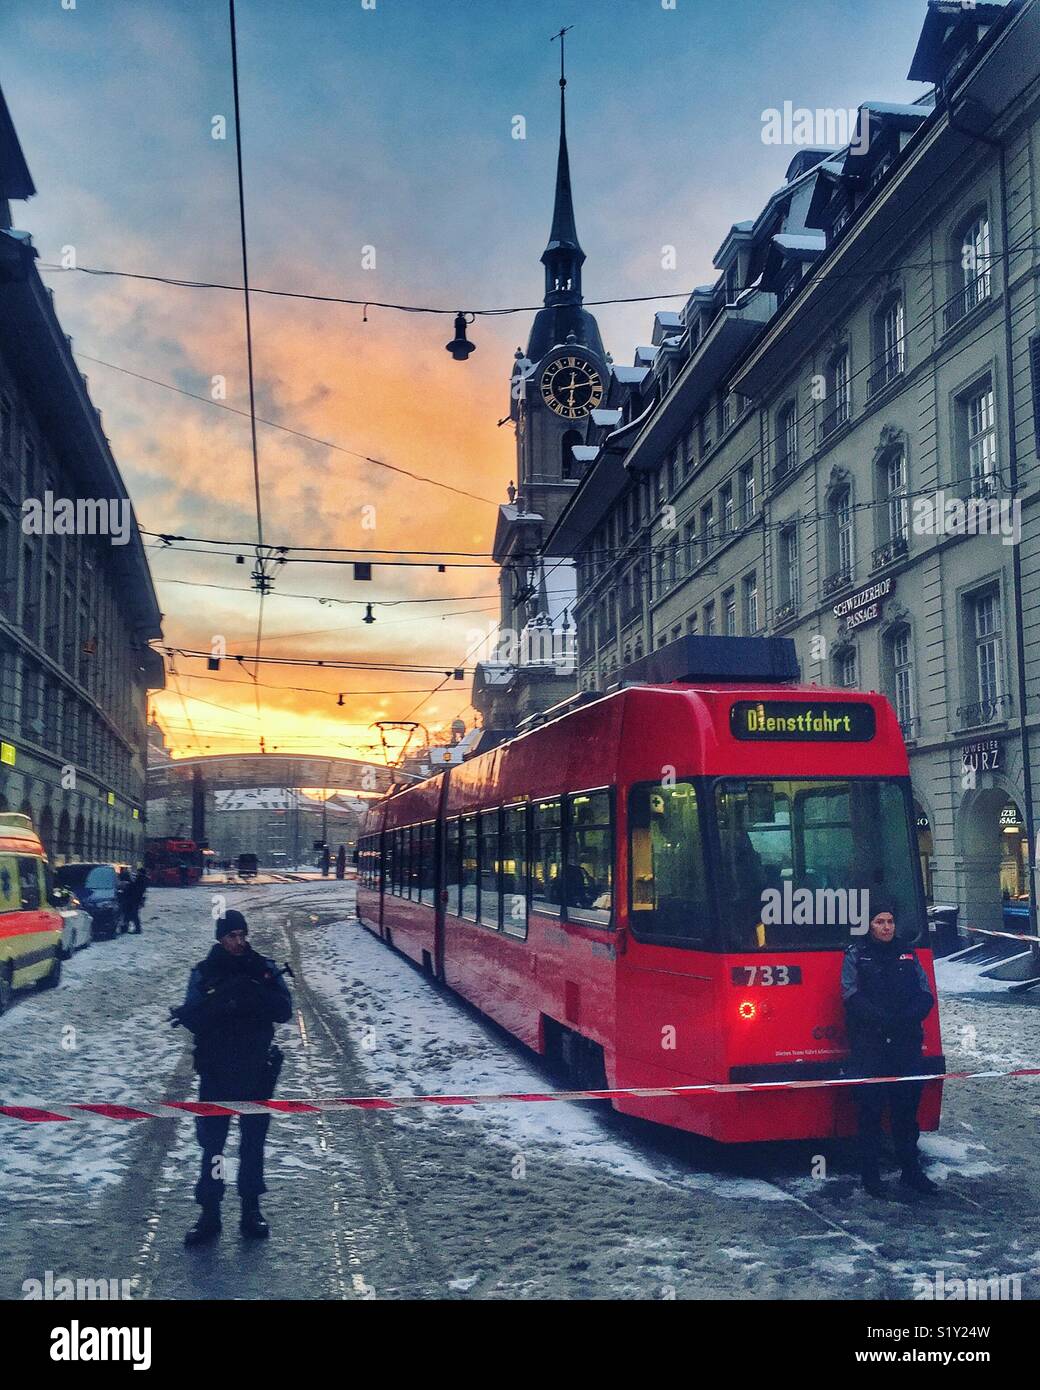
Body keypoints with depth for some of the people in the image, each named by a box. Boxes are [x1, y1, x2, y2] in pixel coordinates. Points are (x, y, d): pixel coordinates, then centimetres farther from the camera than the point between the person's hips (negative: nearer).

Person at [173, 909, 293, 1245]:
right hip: (216, 1073, -1)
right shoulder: (204, 972, -1)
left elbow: (284, 1012, -7)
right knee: (211, 1143, 1)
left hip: (257, 1071, 1)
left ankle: (251, 1211, 19)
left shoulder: (264, 968, 2)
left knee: (253, 1142, 8)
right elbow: (191, 1019, -11)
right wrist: (222, 999, -27)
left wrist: (255, 993, -25)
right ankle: (209, 1214, 10)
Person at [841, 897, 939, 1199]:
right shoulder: (855, 956, 3)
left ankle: (911, 1170, 17)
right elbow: (853, 999, -8)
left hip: (906, 1042, 4)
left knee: (908, 1106, 7)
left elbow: (925, 995, 7)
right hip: (868, 1046, -3)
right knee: (870, 1109, -2)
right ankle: (871, 1175, 4)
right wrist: (884, 1020, -18)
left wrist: (907, 1018, -12)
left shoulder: (907, 953, 14)